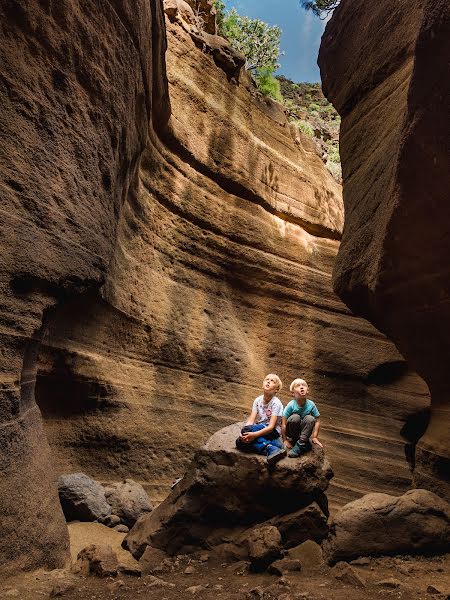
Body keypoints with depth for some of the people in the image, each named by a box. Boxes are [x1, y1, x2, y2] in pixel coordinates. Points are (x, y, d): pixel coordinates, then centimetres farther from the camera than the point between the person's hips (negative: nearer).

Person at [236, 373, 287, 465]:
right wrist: (244, 434, -26)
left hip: (273, 432, -6)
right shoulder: (258, 400, 2)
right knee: (240, 442, -21)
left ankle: (269, 447, -29)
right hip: (259, 429, 6)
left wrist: (254, 434, -35)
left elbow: (271, 427, -21)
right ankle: (272, 447, -23)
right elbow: (251, 420, -6)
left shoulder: (276, 403, -13)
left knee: (247, 429, -29)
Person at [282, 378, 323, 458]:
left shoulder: (311, 405, -16)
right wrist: (285, 440, -17)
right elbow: (283, 424, -20)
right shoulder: (291, 405, -23)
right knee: (295, 417, -31)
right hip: (292, 431, -3)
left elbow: (317, 421, -7)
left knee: (310, 418, -27)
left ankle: (300, 445, -25)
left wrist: (314, 437, -11)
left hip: (304, 430, 3)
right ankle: (294, 440, -12)